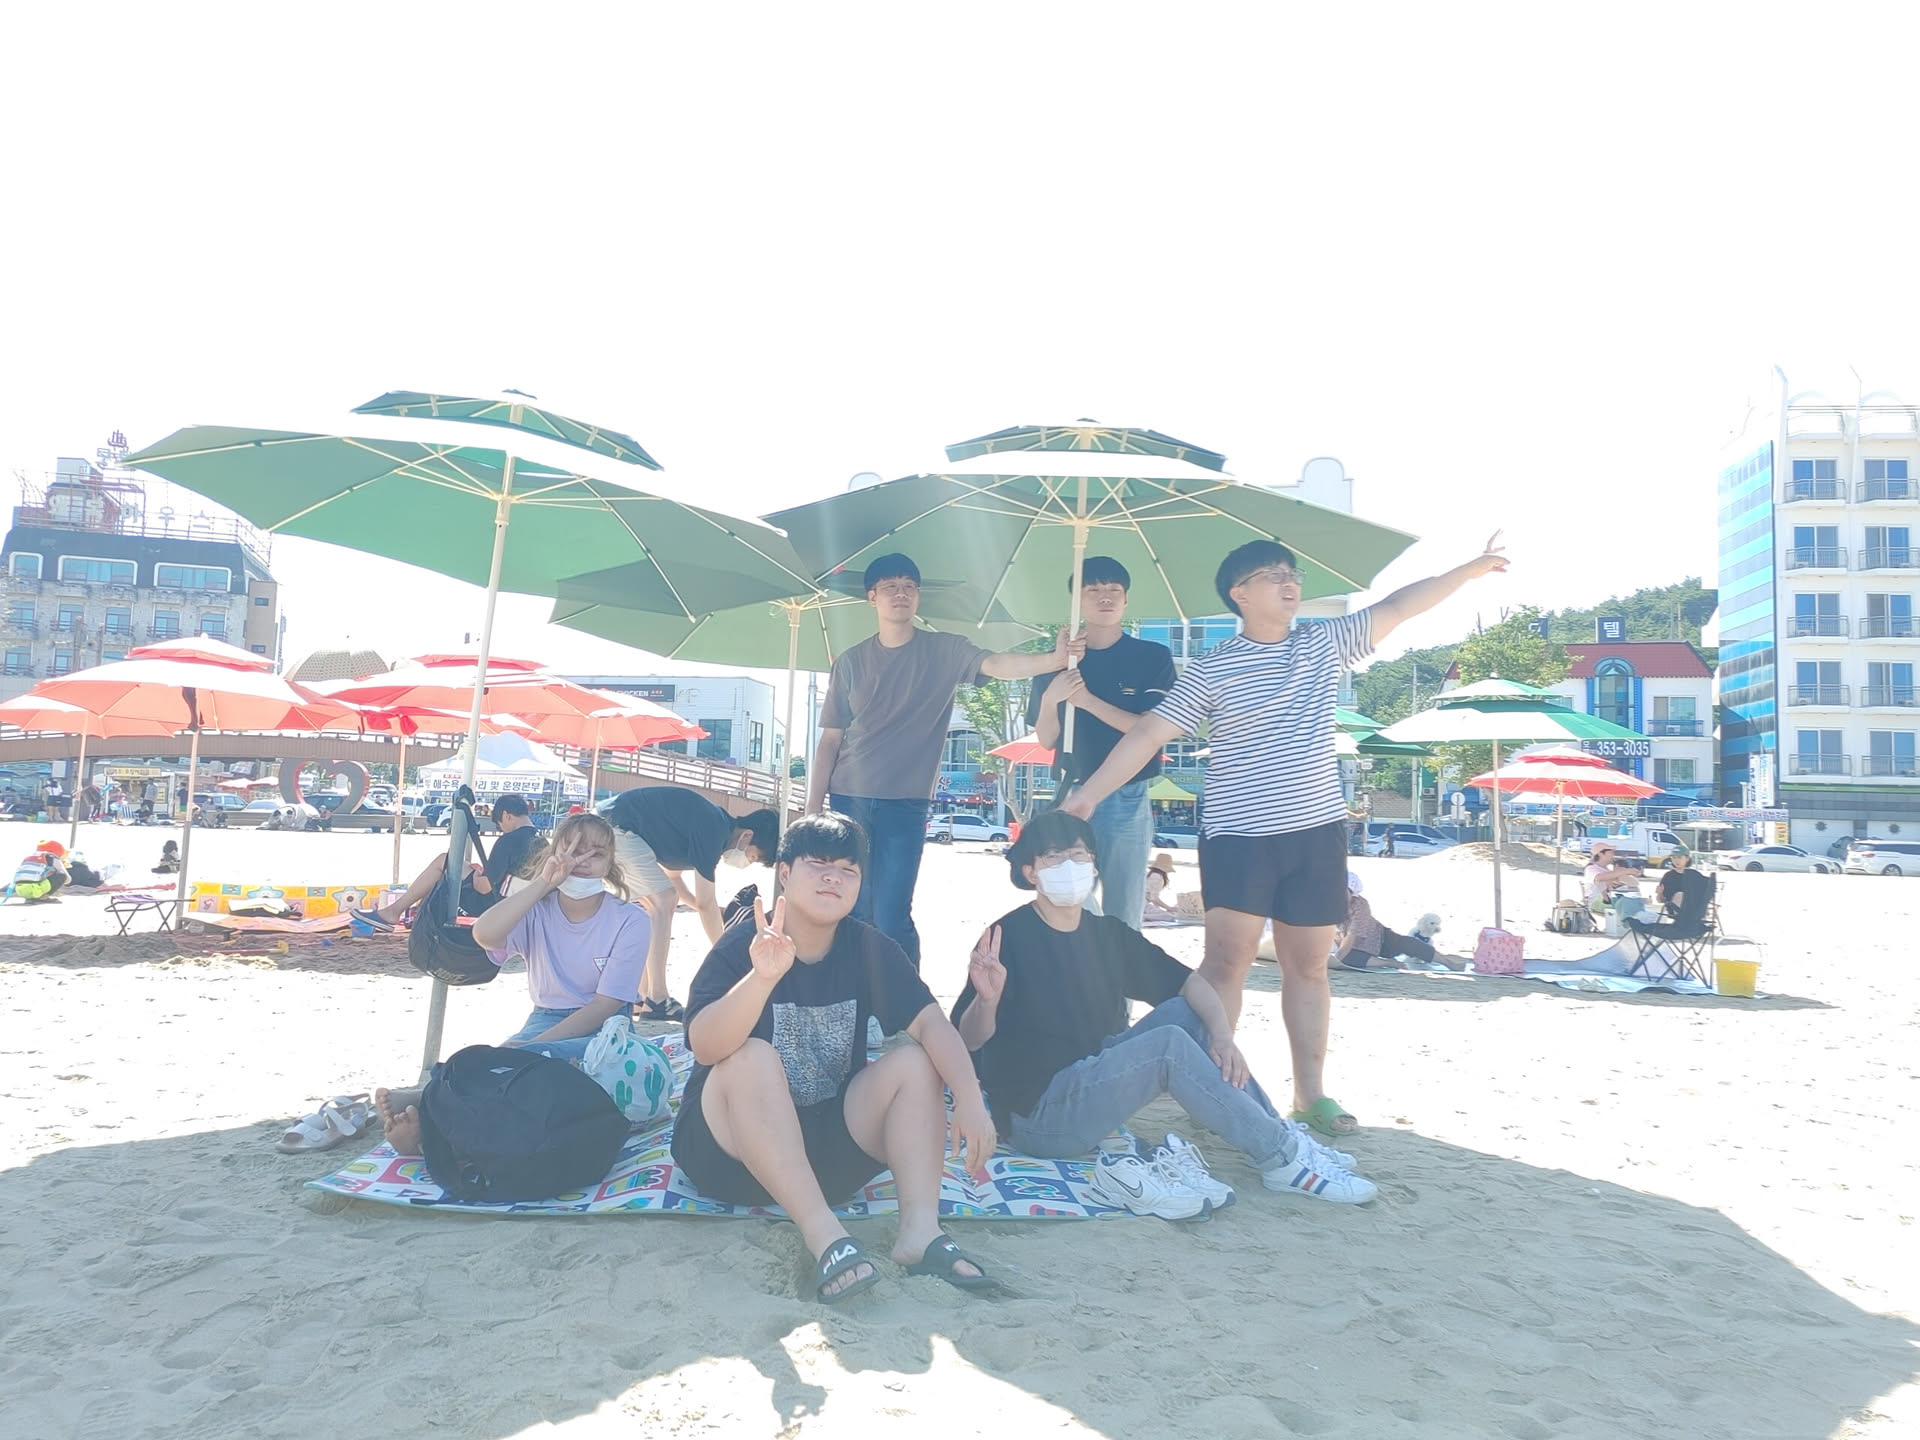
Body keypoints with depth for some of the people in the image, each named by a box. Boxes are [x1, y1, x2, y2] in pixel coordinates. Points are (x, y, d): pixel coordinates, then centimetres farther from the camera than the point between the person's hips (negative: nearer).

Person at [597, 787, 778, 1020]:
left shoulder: (712, 822, 13)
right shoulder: (712, 830, -16)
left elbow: (671, 873, 25)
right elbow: (706, 904, -12)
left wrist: (701, 906, 17)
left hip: (608, 819, 10)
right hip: (618, 825, -10)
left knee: (653, 906, 12)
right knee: (663, 901, -10)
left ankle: (643, 995, 12)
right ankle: (656, 1000, -10)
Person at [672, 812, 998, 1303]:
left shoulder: (870, 949, -3)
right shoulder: (742, 945, -15)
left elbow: (930, 1021, -15)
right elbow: (704, 1047, -31)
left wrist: (970, 1098, -33)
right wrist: (763, 975, -49)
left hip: (831, 1138, 4)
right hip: (731, 1146, -4)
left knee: (916, 1064, -15)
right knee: (752, 1056, -32)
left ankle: (919, 1229, -31)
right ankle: (824, 1235, -39)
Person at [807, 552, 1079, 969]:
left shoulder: (945, 651, 1)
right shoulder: (851, 661, 7)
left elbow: (996, 664, -18)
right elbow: (830, 739, 7)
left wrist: (1052, 659, -37)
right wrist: (813, 806, 2)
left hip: (905, 804, -2)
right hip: (847, 799, 3)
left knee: (891, 918, -6)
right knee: (849, 912, 7)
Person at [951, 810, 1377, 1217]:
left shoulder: (1108, 934, 6)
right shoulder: (1009, 936, -13)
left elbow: (1189, 982, 4)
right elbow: (967, 1040, -18)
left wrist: (1222, 1036, -16)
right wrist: (986, 999, -40)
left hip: (1093, 1086, 7)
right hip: (1039, 1115, -7)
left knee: (1186, 1013, -3)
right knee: (1169, 1043, -23)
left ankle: (1278, 1137, -3)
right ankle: (1281, 1160, -14)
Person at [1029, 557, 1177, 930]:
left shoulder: (1153, 658, -1)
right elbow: (1046, 739, 6)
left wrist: (1087, 700, -18)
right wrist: (1050, 698, -15)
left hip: (1128, 802, -2)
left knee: (1123, 918, 4)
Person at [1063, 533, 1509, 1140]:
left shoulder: (1325, 643, 9)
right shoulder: (1210, 669, -4)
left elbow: (1397, 606, 11)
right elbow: (1148, 734, -6)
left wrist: (1470, 569, 5)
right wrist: (1088, 794, -11)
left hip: (1318, 831, 4)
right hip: (1238, 834, -4)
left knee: (1309, 965, 9)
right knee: (1228, 960, -9)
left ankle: (1311, 1092, 17)